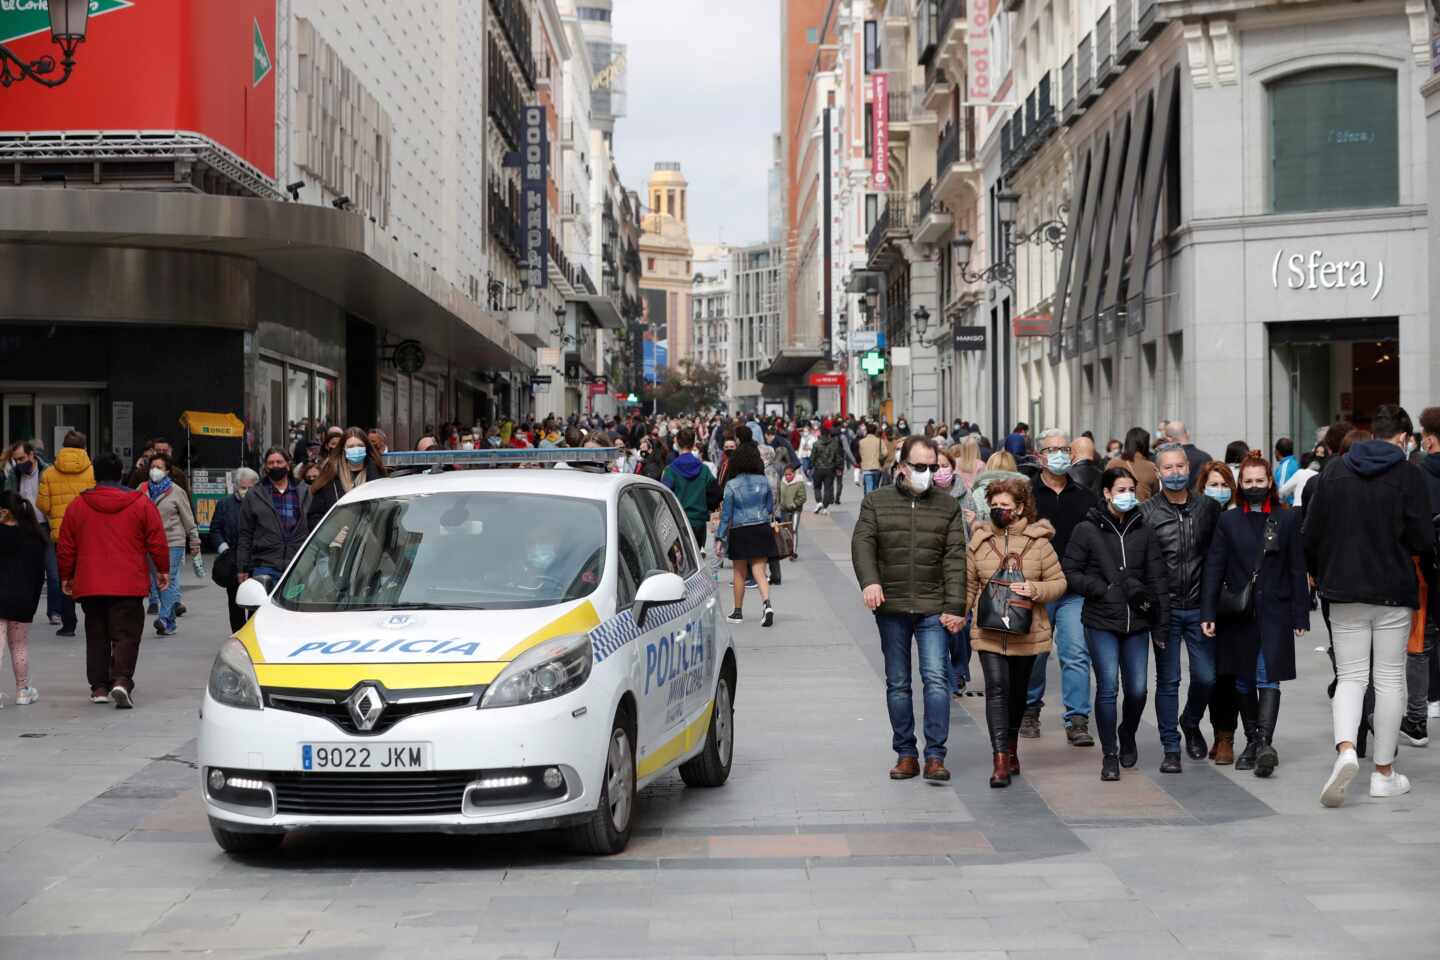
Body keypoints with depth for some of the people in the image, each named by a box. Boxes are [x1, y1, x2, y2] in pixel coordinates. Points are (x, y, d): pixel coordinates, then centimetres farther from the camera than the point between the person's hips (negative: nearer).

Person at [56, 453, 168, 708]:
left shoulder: (77, 505, 4)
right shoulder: (141, 503, -1)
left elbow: (65, 547, 9)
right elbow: (157, 541, 1)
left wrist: (66, 576, 22)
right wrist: (162, 570, 14)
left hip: (89, 585, 2)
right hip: (128, 585, -2)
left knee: (97, 635, 13)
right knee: (126, 634, -1)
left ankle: (99, 687, 13)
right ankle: (122, 680, -20)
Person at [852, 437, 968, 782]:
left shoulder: (948, 507, 7)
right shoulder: (876, 502, 7)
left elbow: (955, 559, 1)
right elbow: (862, 543, -4)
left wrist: (955, 607, -7)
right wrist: (869, 580, -22)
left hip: (932, 609, -1)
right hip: (891, 609, 1)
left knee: (936, 678, -10)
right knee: (897, 684, 7)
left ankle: (935, 756, -9)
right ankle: (905, 754, 15)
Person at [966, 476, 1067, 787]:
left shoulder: (1038, 541, -2)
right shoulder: (979, 541, 3)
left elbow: (1059, 582, 2)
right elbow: (968, 584, 10)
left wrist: (1035, 590, -16)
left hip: (1027, 633, 1)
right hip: (989, 631, 0)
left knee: (1017, 692, 15)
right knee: (997, 688, -13)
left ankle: (1011, 747, 37)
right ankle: (1001, 761, -16)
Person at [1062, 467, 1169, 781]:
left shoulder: (1144, 531, 6)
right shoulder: (1087, 530, -2)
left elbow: (1157, 579, 6)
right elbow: (1069, 572, -2)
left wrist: (1161, 625, 2)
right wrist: (1105, 589, -12)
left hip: (1137, 624, 3)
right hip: (1101, 623, -3)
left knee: (1137, 689, 3)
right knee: (1108, 688, -8)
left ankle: (1127, 736, 32)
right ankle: (1109, 754, 5)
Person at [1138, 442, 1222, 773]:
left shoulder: (1209, 508, 5)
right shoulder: (1146, 512, -2)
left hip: (1199, 607, 2)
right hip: (1165, 609, -2)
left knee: (1206, 677, 2)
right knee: (1167, 680, 1)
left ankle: (1191, 723, 32)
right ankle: (1171, 749, 10)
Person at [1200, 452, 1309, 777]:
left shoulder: (1287, 519, 4)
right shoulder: (1229, 521, 6)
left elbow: (1297, 570, 5)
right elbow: (1214, 568, 3)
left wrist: (1300, 616, 1)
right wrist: (1207, 613, -5)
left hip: (1274, 613, -2)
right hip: (1238, 614, 2)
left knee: (1268, 678, -12)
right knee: (1243, 682, 9)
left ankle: (1264, 743, -19)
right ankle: (1252, 741, 20)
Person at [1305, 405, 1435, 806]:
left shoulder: (1333, 472, 4)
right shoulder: (1408, 475, -7)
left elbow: (1311, 535, 4)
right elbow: (1422, 538, -11)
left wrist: (1323, 580, 19)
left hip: (1345, 592, 3)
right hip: (1394, 592, -2)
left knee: (1349, 676, 8)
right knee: (1390, 679, 8)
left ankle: (1345, 749, -18)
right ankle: (1384, 773, 13)